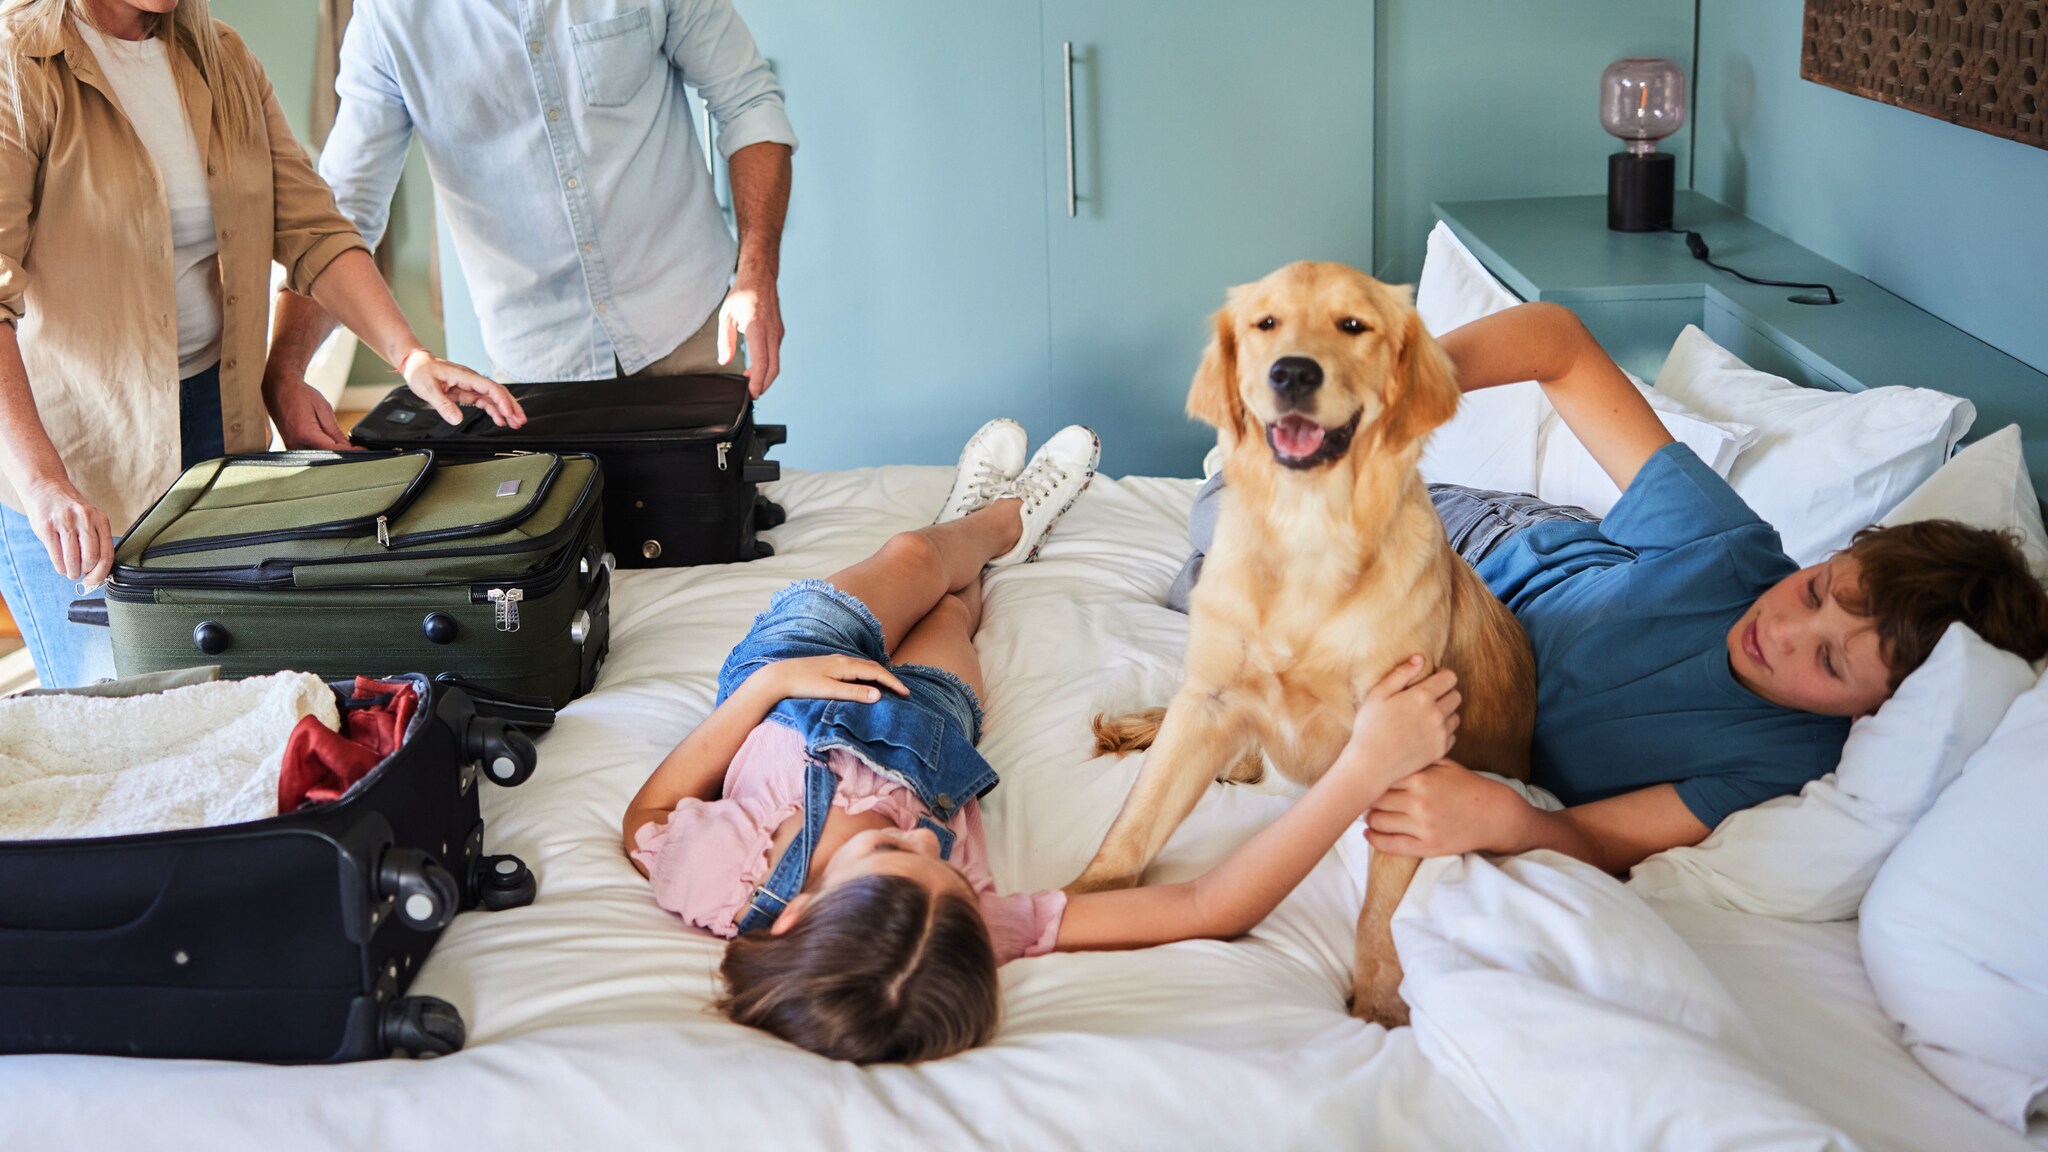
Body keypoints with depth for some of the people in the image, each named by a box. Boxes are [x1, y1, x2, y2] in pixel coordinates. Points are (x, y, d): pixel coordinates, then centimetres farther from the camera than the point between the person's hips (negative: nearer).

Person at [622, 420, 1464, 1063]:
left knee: (915, 559, 21)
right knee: (945, 614, 28)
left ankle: (991, 523, 59)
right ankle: (1000, 525, 65)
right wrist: (1366, 765, -55)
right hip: (921, 730, -1)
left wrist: (768, 683, -31)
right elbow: (1209, 907, -47)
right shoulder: (967, 932, -47)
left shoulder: (714, 879, -47)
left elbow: (644, 816, -22)